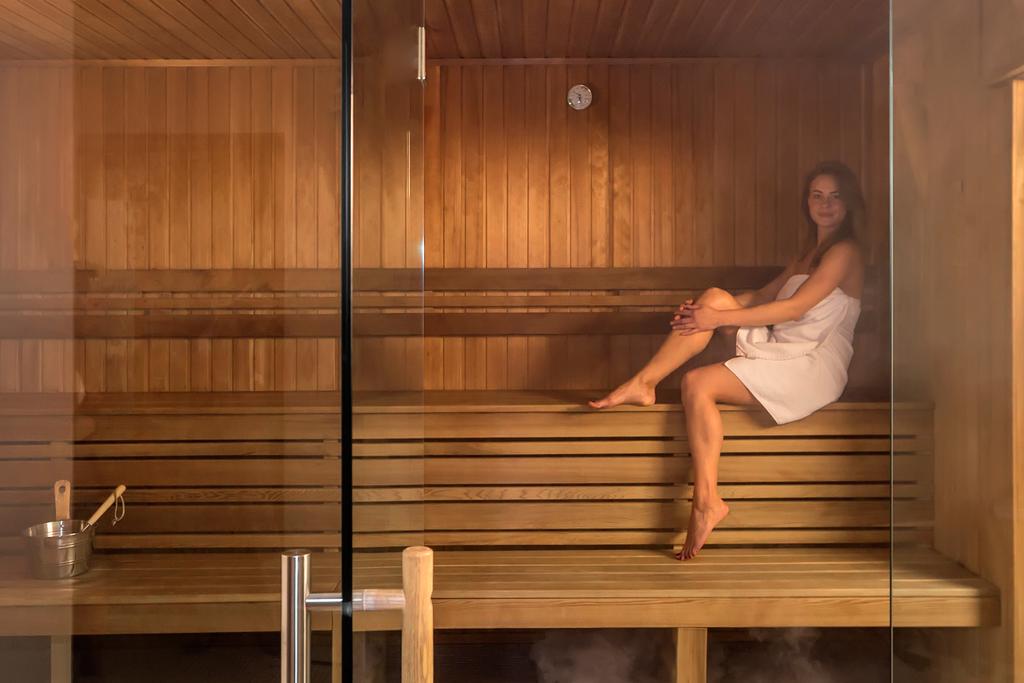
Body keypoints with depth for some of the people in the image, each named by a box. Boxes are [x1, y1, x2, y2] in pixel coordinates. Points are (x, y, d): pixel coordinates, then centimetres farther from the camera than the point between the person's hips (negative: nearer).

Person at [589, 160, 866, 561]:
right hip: (781, 351, 8)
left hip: (813, 367, -8)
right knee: (715, 296, -11)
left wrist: (718, 318, -17)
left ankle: (707, 502, -21)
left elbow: (795, 307, -16)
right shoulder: (807, 256, 23)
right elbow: (764, 296, 16)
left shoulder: (845, 251, -5)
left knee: (698, 384, -23)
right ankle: (643, 383, -18)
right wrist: (708, 310, -2)